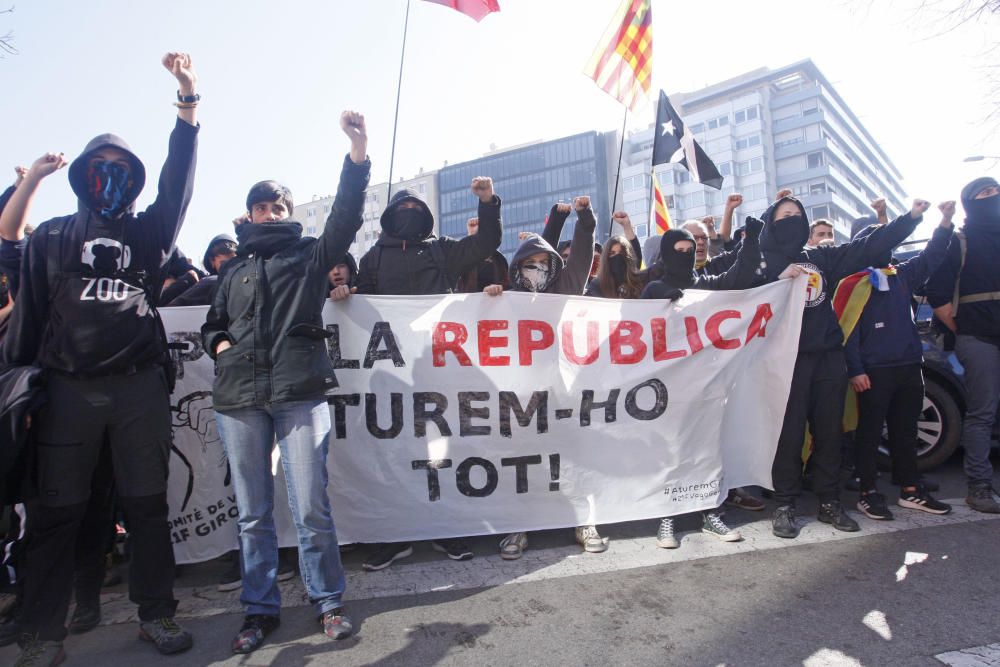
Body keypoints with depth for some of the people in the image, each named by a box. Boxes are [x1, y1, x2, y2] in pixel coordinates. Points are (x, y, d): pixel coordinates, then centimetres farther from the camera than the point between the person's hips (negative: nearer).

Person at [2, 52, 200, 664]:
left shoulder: (149, 233, 14)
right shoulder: (52, 237, 15)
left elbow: (179, 180, 2)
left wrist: (188, 100, -7)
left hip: (141, 387, 0)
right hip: (67, 389, 0)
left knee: (149, 507, 4)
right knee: (56, 513, 4)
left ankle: (157, 614, 15)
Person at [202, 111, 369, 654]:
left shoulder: (308, 254, 13)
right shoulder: (234, 269, 23)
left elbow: (344, 218, -3)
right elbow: (211, 322, 31)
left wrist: (357, 156, -17)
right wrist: (219, 343, 6)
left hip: (300, 391, -3)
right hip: (238, 396, 4)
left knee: (311, 509, -3)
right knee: (253, 513, 9)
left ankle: (328, 602, 14)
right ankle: (260, 609, 23)